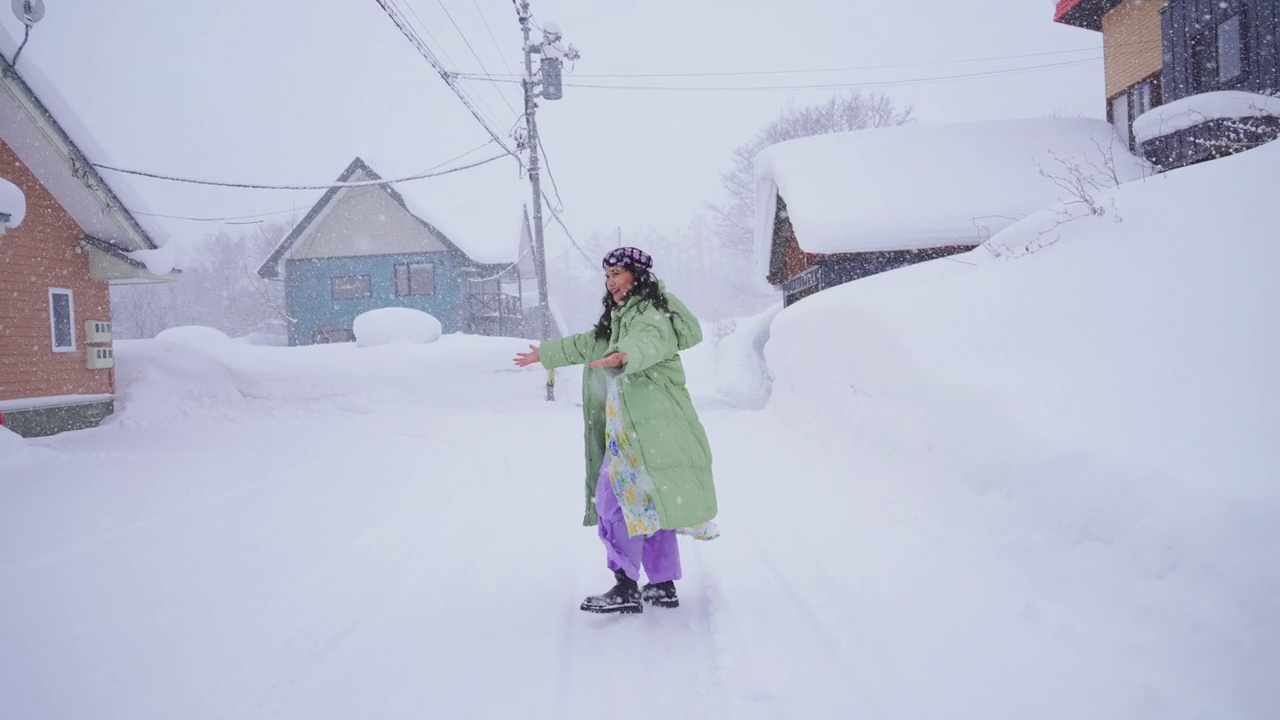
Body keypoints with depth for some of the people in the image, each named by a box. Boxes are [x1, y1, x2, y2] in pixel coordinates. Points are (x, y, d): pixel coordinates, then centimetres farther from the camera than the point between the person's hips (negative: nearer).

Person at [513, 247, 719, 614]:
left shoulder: (651, 315, -11)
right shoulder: (622, 318, 21)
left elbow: (649, 344, -33)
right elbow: (588, 344, 34)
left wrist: (625, 357, -55)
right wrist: (546, 353, 42)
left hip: (648, 427, -10)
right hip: (635, 427, 10)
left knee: (617, 499, -15)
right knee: (646, 504, 12)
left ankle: (626, 589, -16)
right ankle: (664, 586, 19)